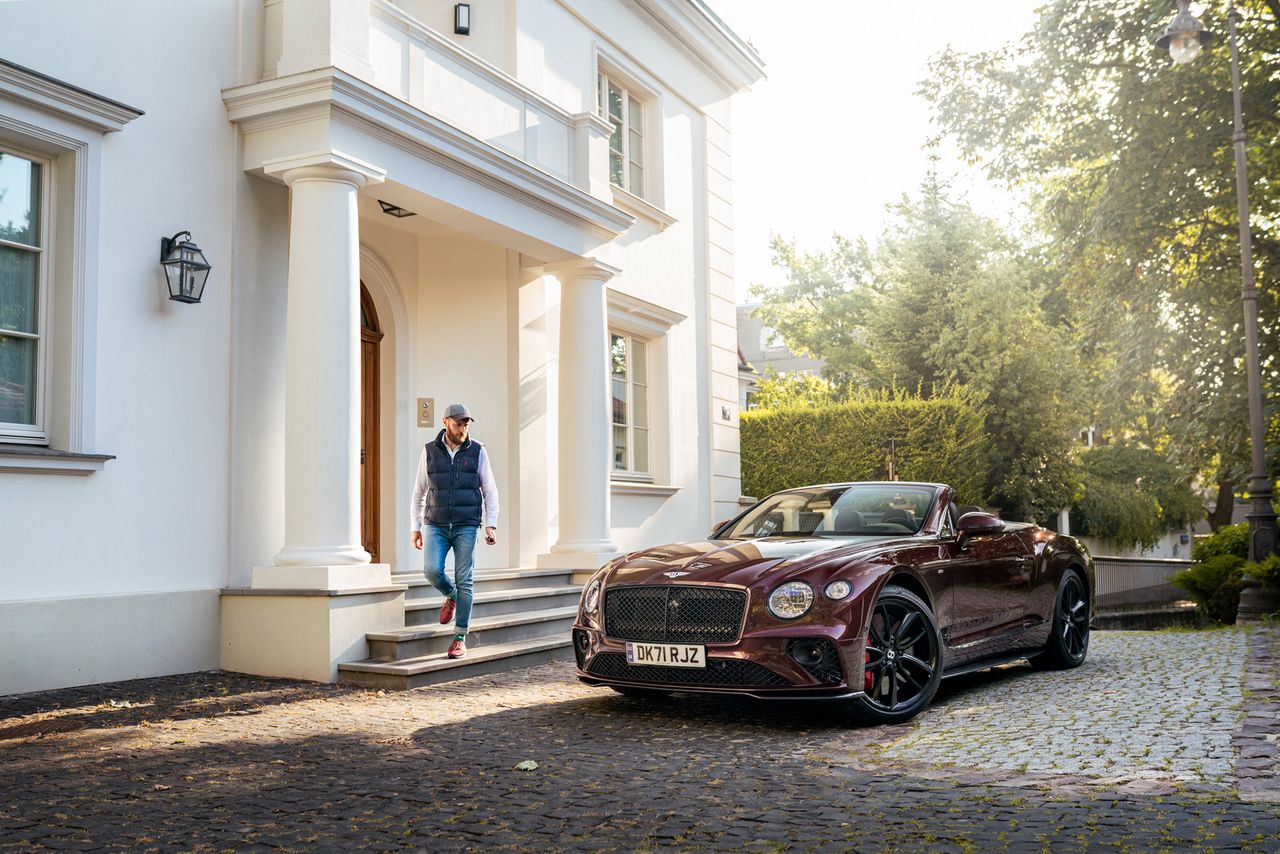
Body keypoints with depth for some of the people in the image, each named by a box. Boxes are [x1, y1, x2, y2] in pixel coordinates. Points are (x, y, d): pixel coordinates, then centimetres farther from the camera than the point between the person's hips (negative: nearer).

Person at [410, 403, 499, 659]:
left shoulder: (477, 451, 2)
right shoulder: (429, 451, 5)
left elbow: (490, 491, 5)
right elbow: (419, 491, 10)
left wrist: (491, 524, -5)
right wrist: (415, 527, 6)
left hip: (466, 526, -1)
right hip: (435, 525, 1)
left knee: (464, 580, -2)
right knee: (432, 571, -16)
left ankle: (460, 638, 5)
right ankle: (450, 596, 19)